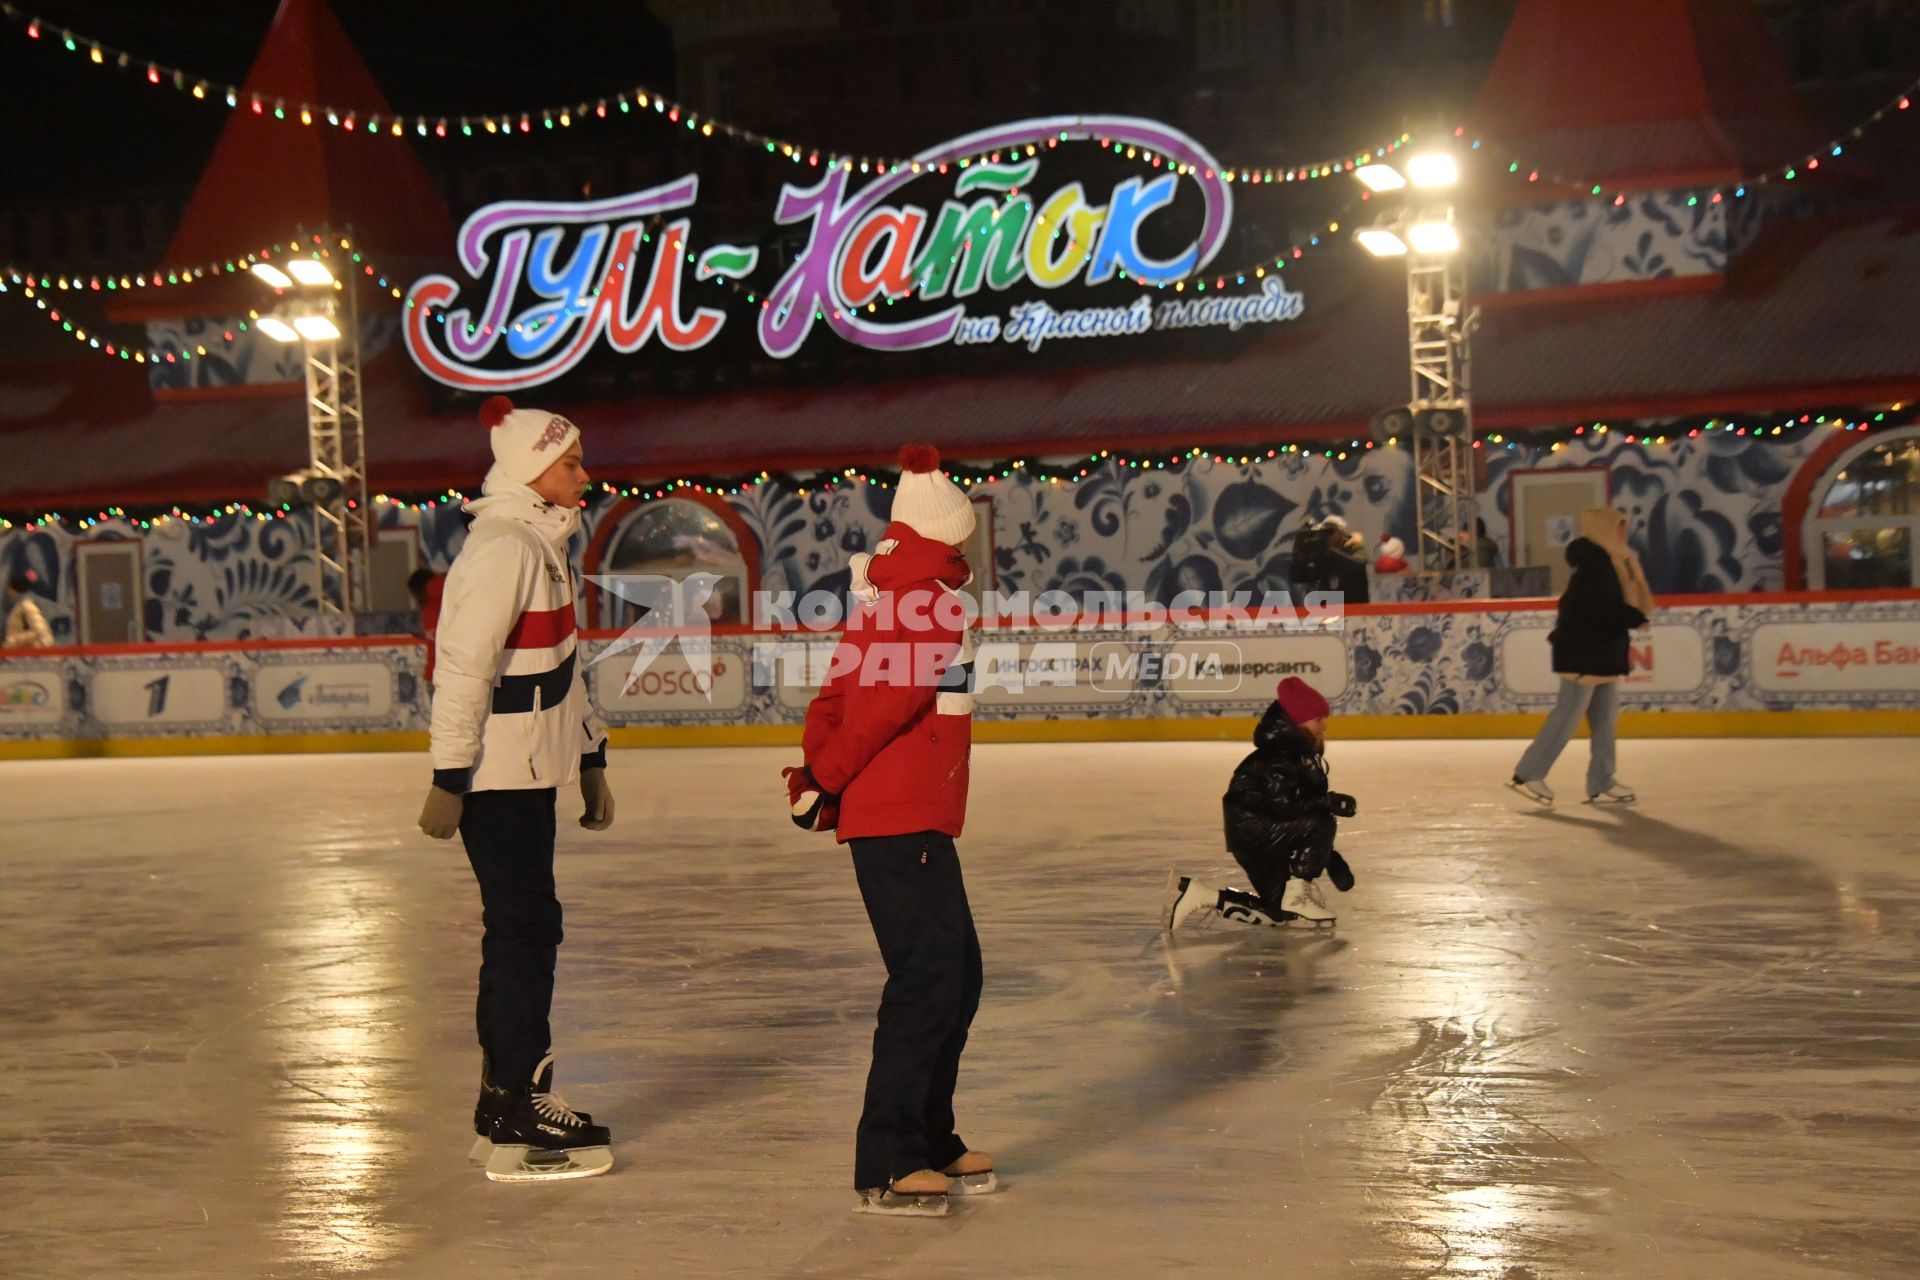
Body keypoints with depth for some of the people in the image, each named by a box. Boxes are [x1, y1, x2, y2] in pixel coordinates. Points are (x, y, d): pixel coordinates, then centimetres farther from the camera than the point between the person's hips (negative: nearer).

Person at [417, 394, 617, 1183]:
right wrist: (450, 778, -24)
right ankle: (515, 1129, -2)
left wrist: (590, 760, 24)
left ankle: (511, 1101, 26)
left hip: (530, 773, 10)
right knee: (524, 930, -8)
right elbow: (462, 667, -22)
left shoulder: (542, 546, 16)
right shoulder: (502, 549, -17)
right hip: (496, 779, -10)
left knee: (523, 931, 15)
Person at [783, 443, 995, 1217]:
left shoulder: (885, 594, 16)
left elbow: (840, 696, 13)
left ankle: (931, 1142, 24)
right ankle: (885, 1168, -8)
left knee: (957, 972, 15)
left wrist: (819, 772, 3)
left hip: (916, 819, 10)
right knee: (928, 977, -10)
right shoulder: (933, 601, -13)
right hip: (901, 820, -10)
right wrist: (828, 780, -11)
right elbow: (886, 704, -20)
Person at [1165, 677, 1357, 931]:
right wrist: (1329, 803, -31)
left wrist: (1333, 861, 14)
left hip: (1272, 841, 10)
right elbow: (1283, 804, -33)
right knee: (1320, 822, -25)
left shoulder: (1304, 756, 12)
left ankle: (1193, 895, 12)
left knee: (1280, 911, 11)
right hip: (1252, 834, -10)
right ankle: (1297, 896, -15)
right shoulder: (1276, 759, -19)